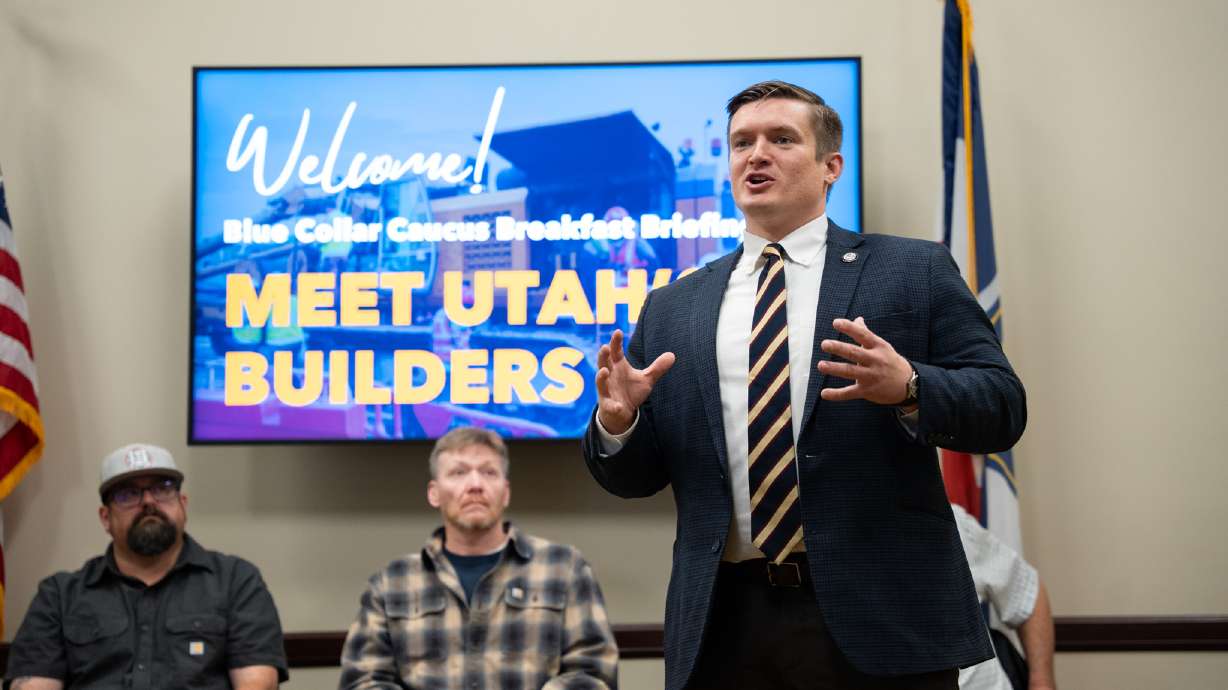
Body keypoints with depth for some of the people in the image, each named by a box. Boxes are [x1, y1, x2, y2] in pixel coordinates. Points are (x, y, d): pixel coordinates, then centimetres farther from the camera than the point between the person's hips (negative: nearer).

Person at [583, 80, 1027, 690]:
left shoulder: (914, 271, 4)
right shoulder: (671, 309, 12)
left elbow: (1001, 405, -3)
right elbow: (632, 477, 12)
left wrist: (908, 388, -21)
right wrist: (617, 421, -10)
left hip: (879, 619, -2)